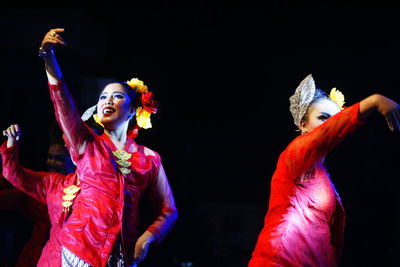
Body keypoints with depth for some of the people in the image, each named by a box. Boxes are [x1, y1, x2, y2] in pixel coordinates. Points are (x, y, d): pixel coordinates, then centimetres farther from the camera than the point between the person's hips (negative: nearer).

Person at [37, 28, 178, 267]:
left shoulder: (149, 158, 8)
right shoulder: (86, 143, 6)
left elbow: (168, 211, 10)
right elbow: (62, 99, -9)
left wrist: (147, 237, -9)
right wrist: (48, 54, -23)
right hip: (82, 245, -1)